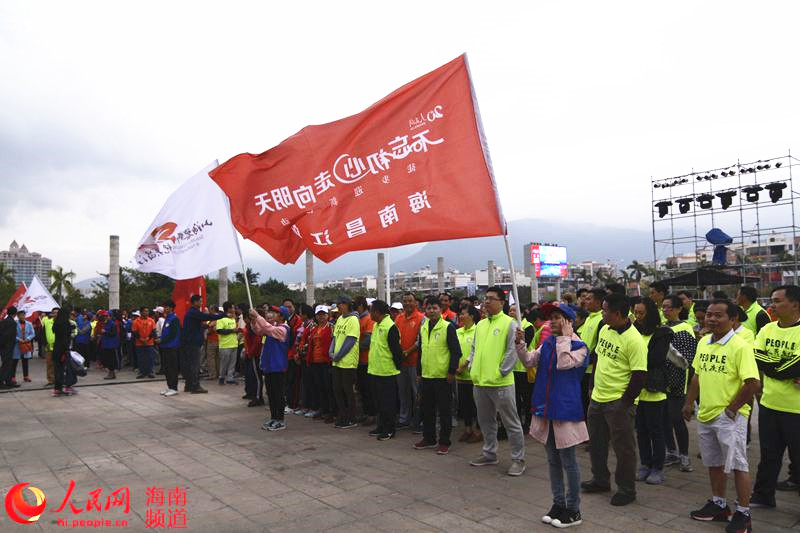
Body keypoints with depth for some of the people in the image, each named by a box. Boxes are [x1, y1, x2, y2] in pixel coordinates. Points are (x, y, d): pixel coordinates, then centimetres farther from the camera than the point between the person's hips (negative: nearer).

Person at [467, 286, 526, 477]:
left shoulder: (509, 323, -8)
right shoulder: (480, 324, 13)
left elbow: (512, 351, -12)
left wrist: (501, 372, -15)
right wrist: (472, 367, 7)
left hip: (500, 383, -7)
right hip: (479, 382, 7)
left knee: (511, 422, 2)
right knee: (486, 421, 18)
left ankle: (518, 459, 12)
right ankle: (490, 454, 32)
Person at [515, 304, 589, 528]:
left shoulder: (579, 346, -10)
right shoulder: (547, 343, 9)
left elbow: (564, 364, -26)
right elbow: (529, 361, 5)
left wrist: (565, 337, -20)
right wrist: (520, 344, -10)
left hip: (566, 409, -6)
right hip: (546, 408, 7)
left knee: (568, 462, 4)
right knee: (553, 461, 16)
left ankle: (573, 510, 18)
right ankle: (558, 503, 29)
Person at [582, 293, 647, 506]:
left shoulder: (634, 340, -20)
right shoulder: (604, 330, 4)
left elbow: (640, 375, -19)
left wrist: (625, 402, -15)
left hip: (618, 402, -8)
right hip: (597, 398, 8)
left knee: (623, 447, 6)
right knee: (597, 442, 20)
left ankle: (626, 489, 23)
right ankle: (601, 480, 37)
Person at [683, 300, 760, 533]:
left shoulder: (740, 347, -16)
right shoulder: (703, 342, 6)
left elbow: (753, 384, -20)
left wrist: (732, 408, -15)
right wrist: (689, 403, 13)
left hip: (729, 417, -7)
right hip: (705, 414, 7)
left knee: (737, 465, 2)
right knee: (714, 463, 17)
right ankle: (718, 505, 32)